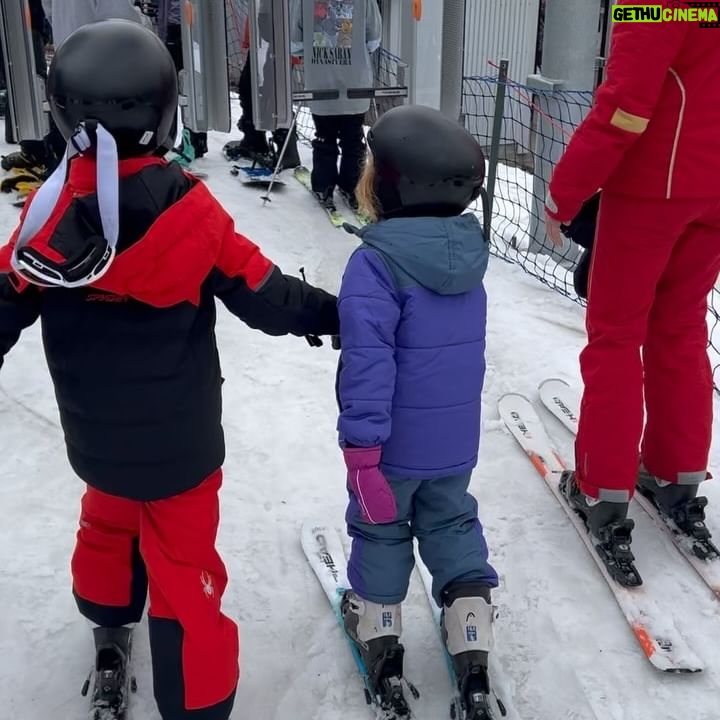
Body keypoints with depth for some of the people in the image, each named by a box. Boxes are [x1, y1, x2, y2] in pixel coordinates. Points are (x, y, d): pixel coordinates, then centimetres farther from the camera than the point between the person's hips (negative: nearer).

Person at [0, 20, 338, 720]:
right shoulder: (193, 210, -18)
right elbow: (265, 297, -10)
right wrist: (333, 312, 7)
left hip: (96, 435, 3)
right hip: (181, 438, -3)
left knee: (109, 519, 30)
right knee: (183, 569, 9)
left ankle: (109, 632, 54)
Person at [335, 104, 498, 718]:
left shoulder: (375, 262, -23)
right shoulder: (469, 250, -2)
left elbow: (368, 362, -26)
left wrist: (360, 446, -21)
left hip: (396, 442, -5)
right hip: (458, 439, 5)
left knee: (381, 526, 18)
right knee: (453, 523, 22)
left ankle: (378, 626, 33)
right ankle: (472, 640, 25)